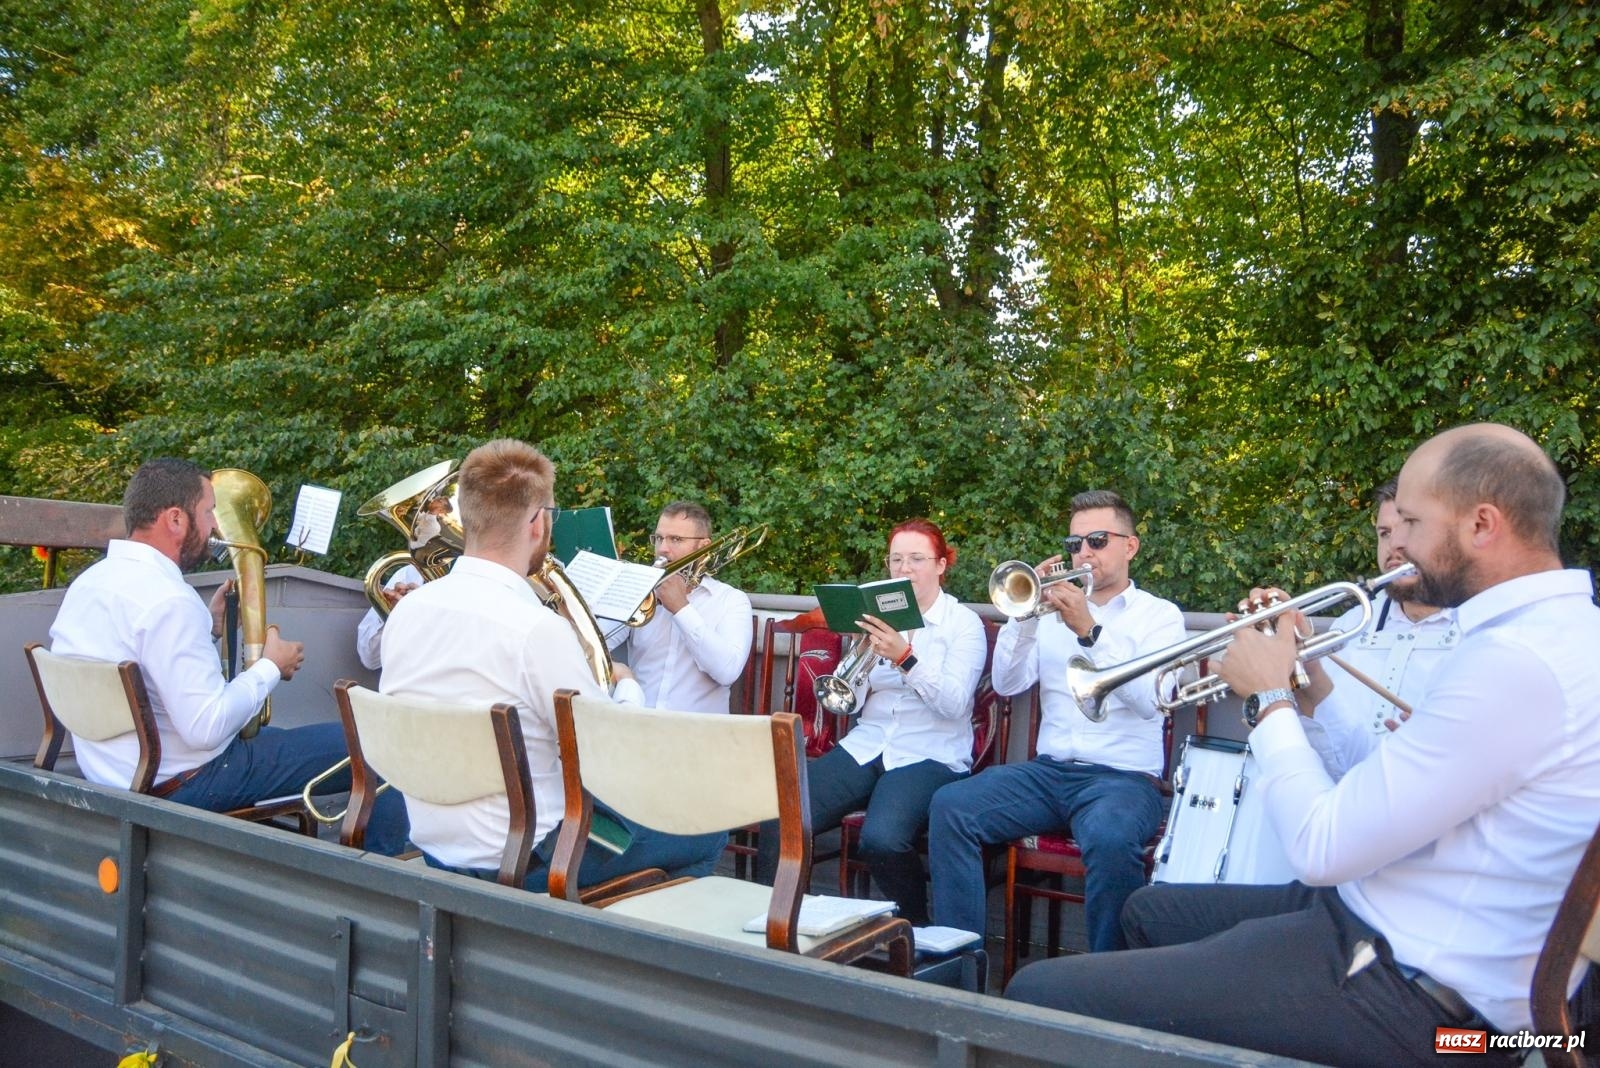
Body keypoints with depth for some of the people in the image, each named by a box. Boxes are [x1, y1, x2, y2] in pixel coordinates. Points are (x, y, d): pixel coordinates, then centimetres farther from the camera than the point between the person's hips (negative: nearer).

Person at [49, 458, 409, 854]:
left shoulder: (87, 583, 4)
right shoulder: (167, 600, -25)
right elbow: (207, 728, -28)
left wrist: (208, 626, 11)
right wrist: (271, 667, -13)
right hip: (182, 787, -10)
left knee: (274, 735, 34)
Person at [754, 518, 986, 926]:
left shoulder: (964, 622, 2)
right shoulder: (879, 616, 12)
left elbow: (954, 703, -12)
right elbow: (847, 703, 9)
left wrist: (905, 658, -24)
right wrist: (864, 654, -9)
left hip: (929, 755, -4)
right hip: (866, 746, 4)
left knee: (881, 838, -32)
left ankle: (917, 927, -5)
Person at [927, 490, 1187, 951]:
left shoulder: (1160, 614, 6)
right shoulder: (1054, 606, 15)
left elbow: (1149, 700, -12)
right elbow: (1007, 684, 4)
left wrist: (1090, 631, -20)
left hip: (1124, 777, -4)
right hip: (1048, 770, 4)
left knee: (1110, 838, -36)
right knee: (950, 806, -19)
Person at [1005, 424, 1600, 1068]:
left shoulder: (1517, 660, -25)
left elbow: (1323, 850, -23)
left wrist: (1270, 698, -9)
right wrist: (1306, 679, 9)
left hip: (1404, 989, -11)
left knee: (1039, 995, -13)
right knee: (1152, 913, 29)